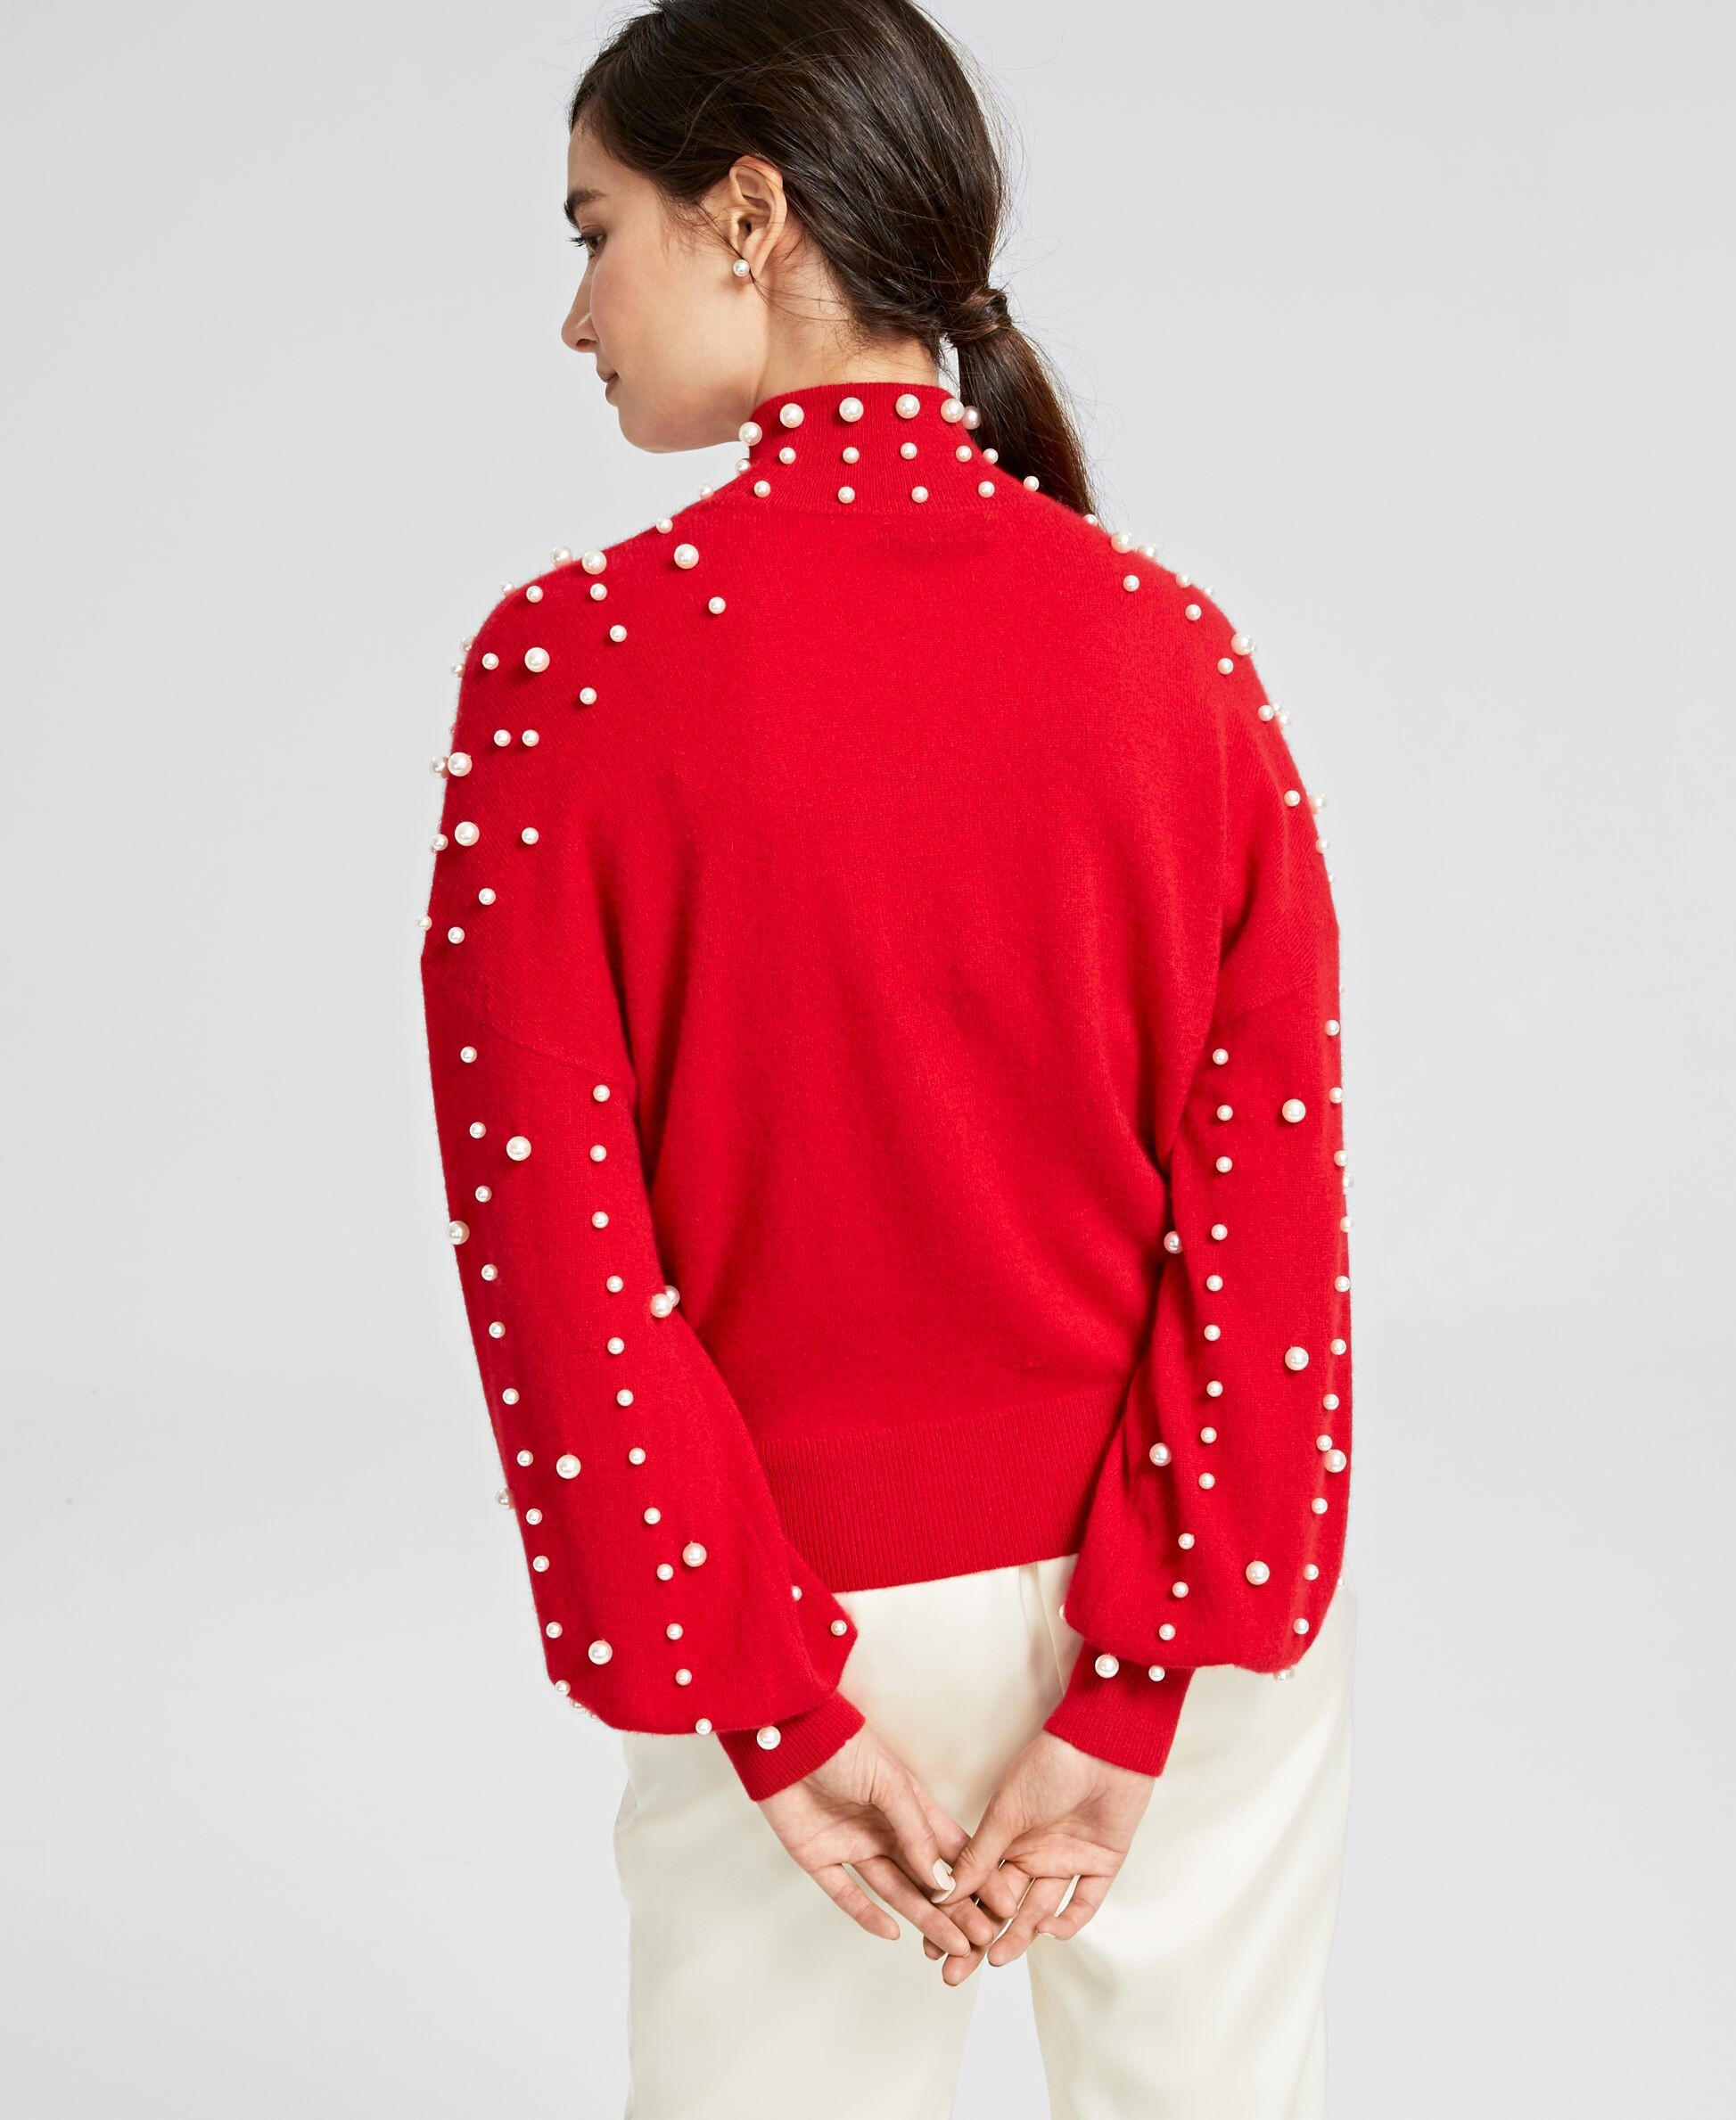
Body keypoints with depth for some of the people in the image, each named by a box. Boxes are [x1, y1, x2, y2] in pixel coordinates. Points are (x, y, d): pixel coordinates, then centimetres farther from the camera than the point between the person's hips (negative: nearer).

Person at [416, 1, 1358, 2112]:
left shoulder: (570, 658, -14)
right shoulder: (1175, 644, -6)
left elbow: (548, 1233, -15)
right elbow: (1271, 1206, -9)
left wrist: (773, 1704, -10)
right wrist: (1133, 1696, -8)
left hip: (818, 1599, -2)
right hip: (1194, 1606, 3)